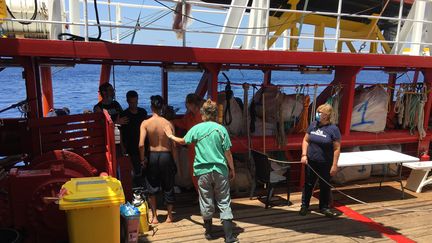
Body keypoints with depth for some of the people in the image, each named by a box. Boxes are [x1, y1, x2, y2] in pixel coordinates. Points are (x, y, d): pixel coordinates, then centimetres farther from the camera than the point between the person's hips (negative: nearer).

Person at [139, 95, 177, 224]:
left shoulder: (145, 123, -10)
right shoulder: (168, 124, -7)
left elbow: (141, 144, -17)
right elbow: (173, 145, -6)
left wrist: (142, 159, -1)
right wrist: (175, 162, 5)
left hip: (152, 156, 0)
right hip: (166, 156, 1)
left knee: (152, 187, 15)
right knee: (168, 187, 14)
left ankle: (154, 217, 21)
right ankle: (169, 215, 26)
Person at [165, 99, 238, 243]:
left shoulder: (196, 128, -2)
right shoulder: (221, 129, -5)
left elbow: (183, 141, 15)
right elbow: (227, 152, -3)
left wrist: (171, 136, 34)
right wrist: (232, 169, 9)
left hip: (203, 171, 1)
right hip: (220, 170, -1)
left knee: (206, 203, 13)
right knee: (224, 203, 6)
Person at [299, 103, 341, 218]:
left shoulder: (333, 129, -11)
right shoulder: (313, 125, 1)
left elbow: (337, 148, -10)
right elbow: (306, 140, 7)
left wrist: (334, 165, -12)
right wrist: (304, 155, -4)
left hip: (325, 164, -3)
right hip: (311, 162, 3)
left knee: (325, 187, 12)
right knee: (308, 184, 12)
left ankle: (324, 207, 29)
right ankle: (304, 206, 26)